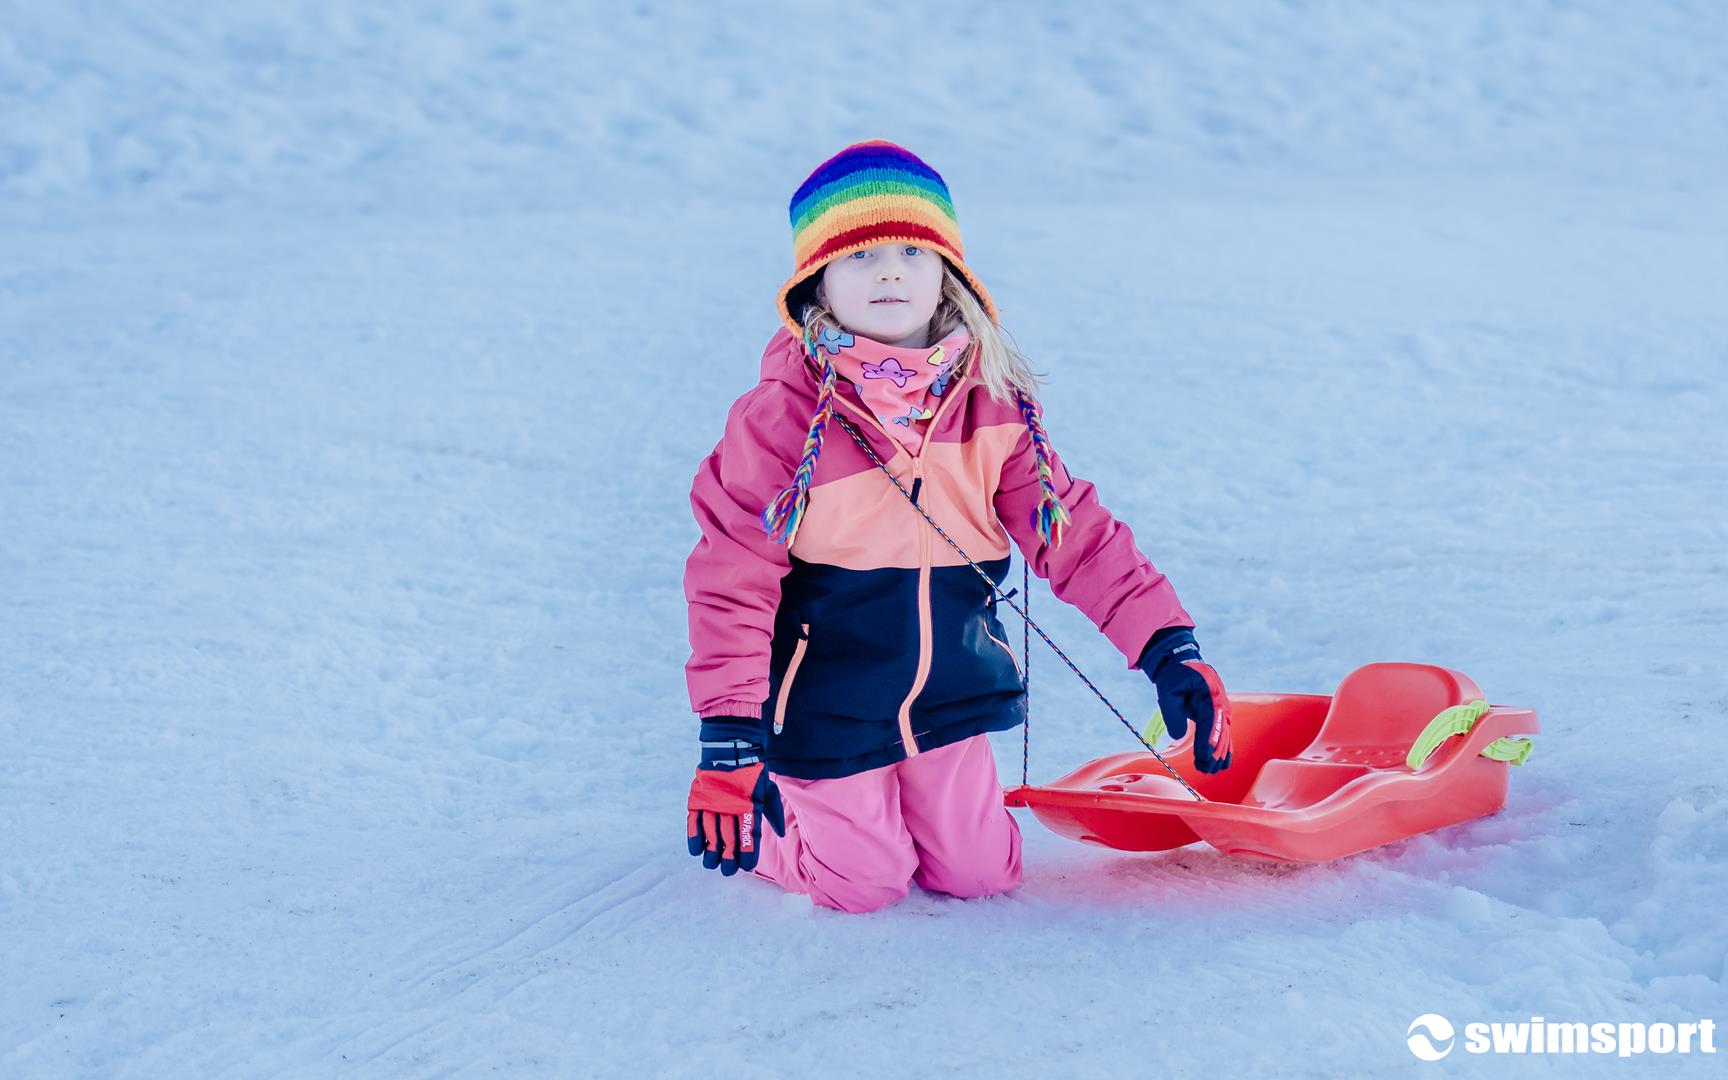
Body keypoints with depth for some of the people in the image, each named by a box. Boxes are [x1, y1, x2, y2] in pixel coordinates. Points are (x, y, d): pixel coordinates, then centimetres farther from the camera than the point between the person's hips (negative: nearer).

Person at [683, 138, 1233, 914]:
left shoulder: (990, 402, -5)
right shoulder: (785, 413, -19)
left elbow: (1071, 530, -1)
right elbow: (731, 576, -17)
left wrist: (1168, 646, -9)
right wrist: (728, 740, -20)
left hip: (949, 694, 5)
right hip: (824, 702, -4)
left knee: (981, 874, 8)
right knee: (864, 883, 1)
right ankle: (742, 819, 30)